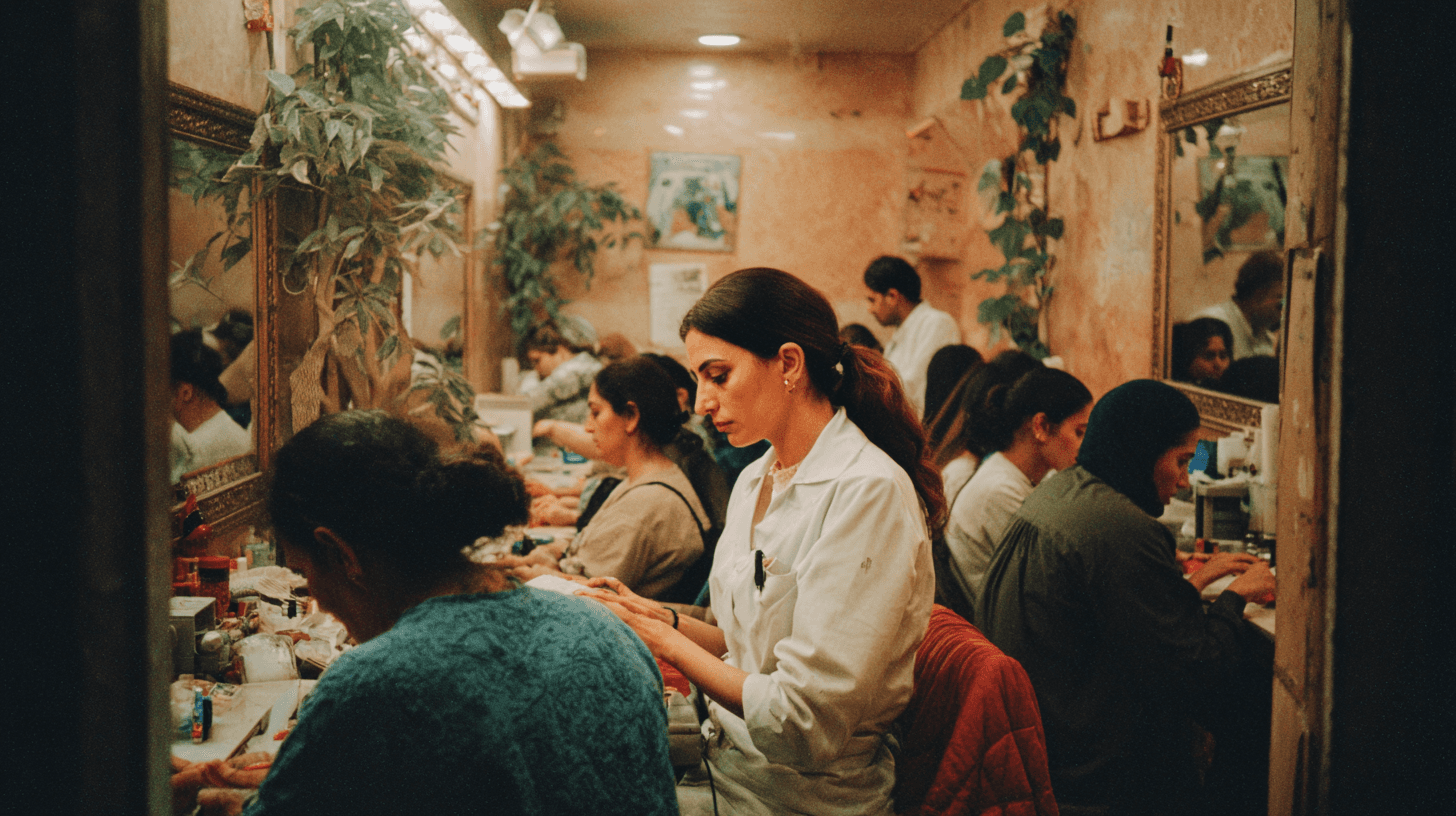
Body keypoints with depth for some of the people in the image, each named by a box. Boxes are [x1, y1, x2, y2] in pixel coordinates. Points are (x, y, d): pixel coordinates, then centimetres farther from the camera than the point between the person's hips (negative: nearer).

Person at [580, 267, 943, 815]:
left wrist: (668, 643, -13)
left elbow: (804, 723, -23)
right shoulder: (755, 482, 8)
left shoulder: (869, 492, -21)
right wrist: (661, 619, -1)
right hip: (728, 764, 7)